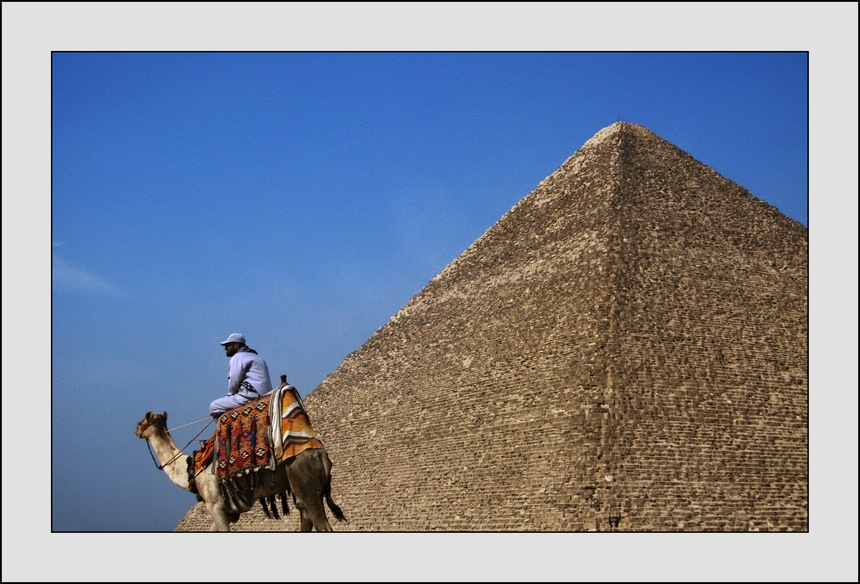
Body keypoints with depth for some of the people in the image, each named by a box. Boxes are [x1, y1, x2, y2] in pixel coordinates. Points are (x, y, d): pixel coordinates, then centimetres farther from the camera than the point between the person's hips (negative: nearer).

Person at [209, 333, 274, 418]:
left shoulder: (238, 357, -2)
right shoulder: (256, 357, 26)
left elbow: (233, 382, -8)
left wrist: (230, 395, 11)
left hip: (250, 396, -10)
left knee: (214, 406, -4)